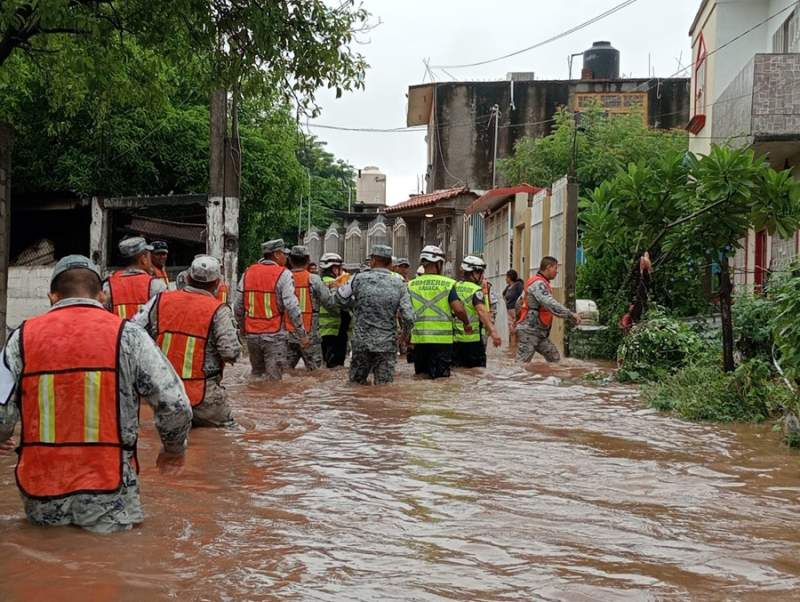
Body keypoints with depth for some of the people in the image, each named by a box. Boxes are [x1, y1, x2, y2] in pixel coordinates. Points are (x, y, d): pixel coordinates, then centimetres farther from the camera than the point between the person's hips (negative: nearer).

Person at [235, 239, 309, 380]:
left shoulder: (247, 273, 7)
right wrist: (302, 334, -8)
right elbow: (292, 307, -15)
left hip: (251, 335, 5)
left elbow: (238, 307, 9)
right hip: (274, 335, -5)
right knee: (274, 379, 0)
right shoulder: (283, 274, -9)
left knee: (256, 376, 17)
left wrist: (243, 328, 24)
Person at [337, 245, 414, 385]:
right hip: (387, 345, 1)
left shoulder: (359, 279, -6)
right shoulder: (399, 284, -2)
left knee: (356, 384, 11)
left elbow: (341, 297, 8)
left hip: (362, 342, -1)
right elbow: (408, 318, -5)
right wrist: (405, 333, 14)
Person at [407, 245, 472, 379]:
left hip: (419, 339, 3)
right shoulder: (447, 284, -5)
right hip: (442, 339, -3)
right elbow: (458, 309, -13)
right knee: (441, 378, 4)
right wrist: (467, 323, 6)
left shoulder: (411, 285, 4)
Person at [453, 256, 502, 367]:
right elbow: (481, 311, -26)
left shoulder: (455, 287, 9)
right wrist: (492, 331, -34)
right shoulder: (476, 290, -11)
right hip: (473, 339, -6)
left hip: (455, 339, 6)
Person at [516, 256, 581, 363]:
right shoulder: (538, 283, -16)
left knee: (555, 358, 7)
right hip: (528, 331, -10)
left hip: (539, 332, 10)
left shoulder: (542, 283, 16)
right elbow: (550, 304, -30)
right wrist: (571, 314, -30)